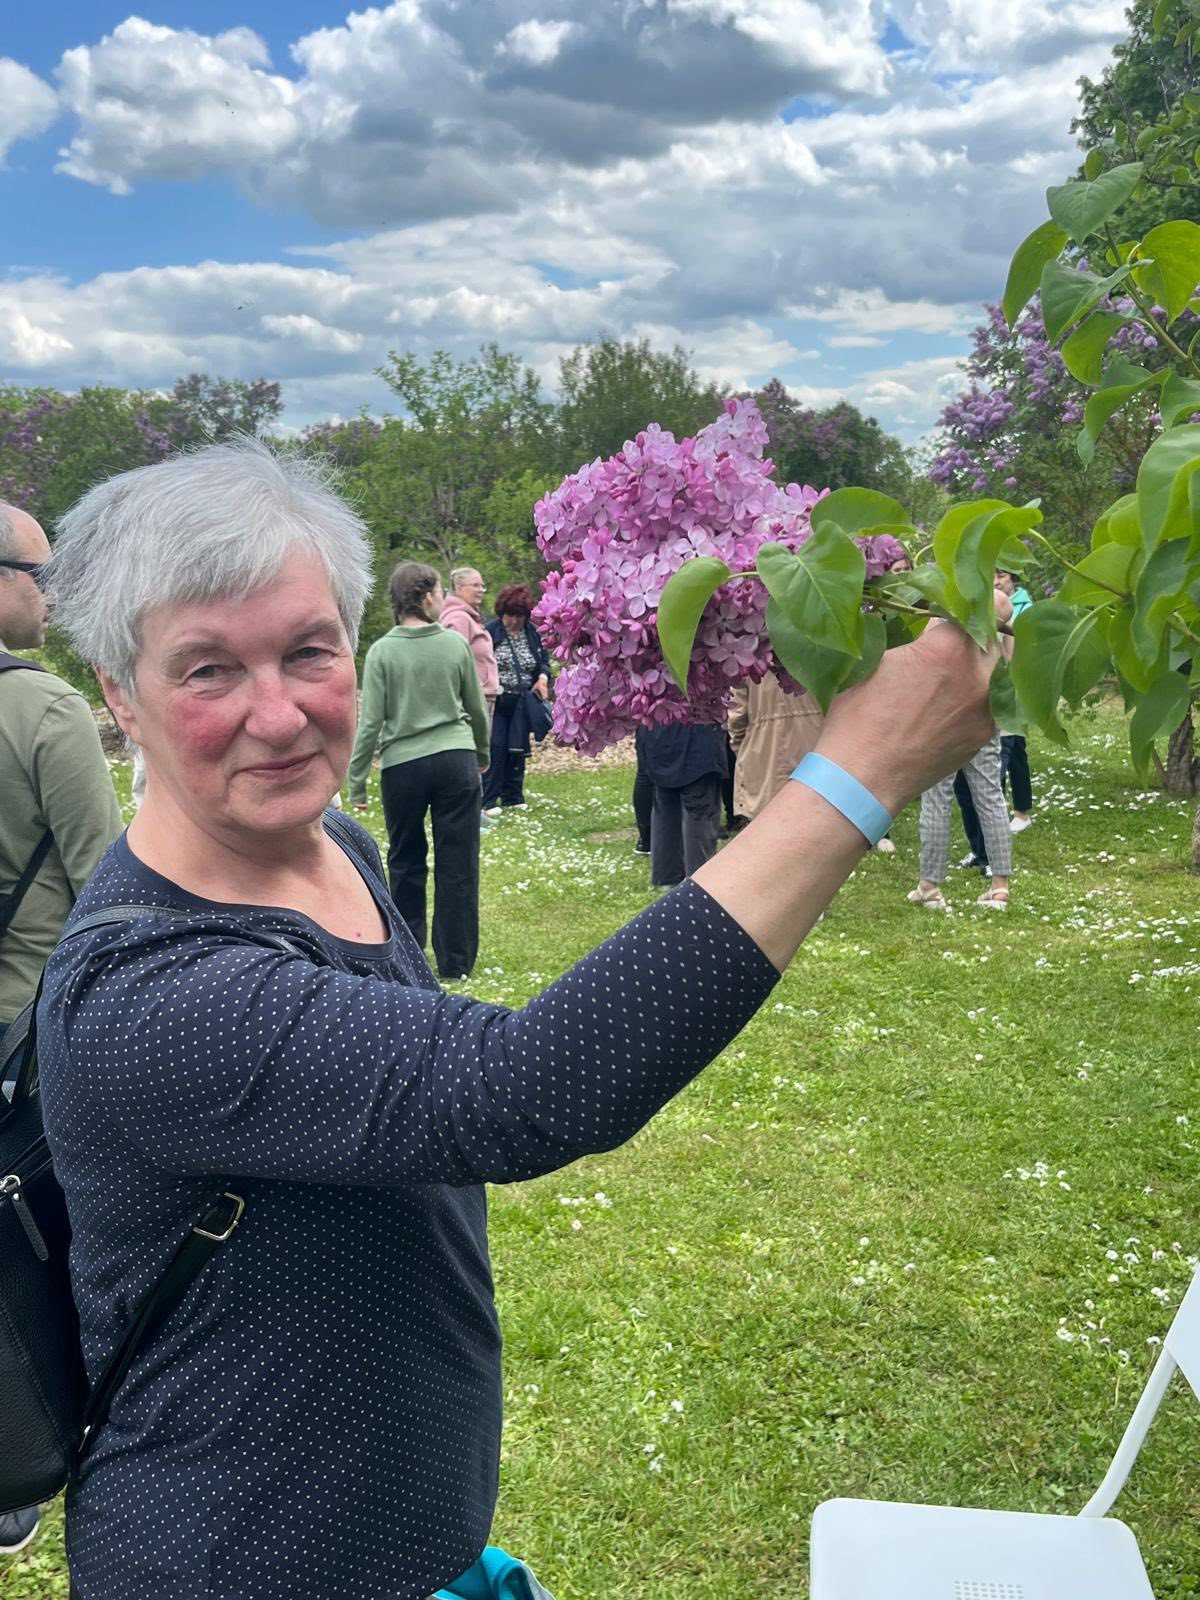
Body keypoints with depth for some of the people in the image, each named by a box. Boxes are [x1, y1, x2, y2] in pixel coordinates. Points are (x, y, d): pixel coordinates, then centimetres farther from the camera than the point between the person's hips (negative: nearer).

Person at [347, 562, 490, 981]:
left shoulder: (382, 651, -5)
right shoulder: (455, 644, 0)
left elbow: (370, 722, -7)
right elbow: (477, 708, 10)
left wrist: (356, 783, 1)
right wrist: (483, 753, 28)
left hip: (403, 765, 0)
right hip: (456, 759, 0)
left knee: (405, 863, 14)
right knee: (457, 864, 5)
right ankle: (455, 962, 11)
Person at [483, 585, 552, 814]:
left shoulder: (533, 633, 5)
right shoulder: (490, 631, -8)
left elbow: (544, 661, 15)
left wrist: (543, 678, -4)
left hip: (522, 702, 4)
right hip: (495, 700, -4)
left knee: (518, 749, 7)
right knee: (495, 747, -8)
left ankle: (512, 797, 18)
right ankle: (489, 800, -3)